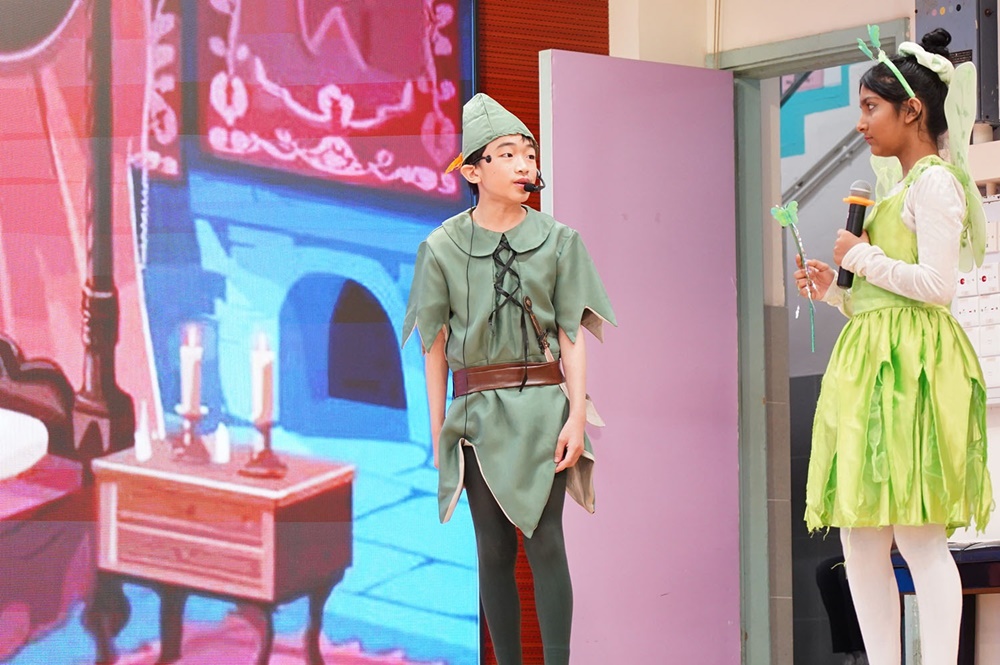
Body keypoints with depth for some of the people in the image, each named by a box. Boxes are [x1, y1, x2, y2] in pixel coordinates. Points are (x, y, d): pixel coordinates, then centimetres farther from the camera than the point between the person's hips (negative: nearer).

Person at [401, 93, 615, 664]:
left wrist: (577, 416, -7)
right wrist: (438, 433, 2)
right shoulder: (442, 248, 2)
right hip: (477, 410, 1)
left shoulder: (559, 240, 3)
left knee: (545, 540, -7)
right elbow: (435, 346, 4)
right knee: (494, 547, 4)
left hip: (543, 406, -1)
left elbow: (573, 334, 2)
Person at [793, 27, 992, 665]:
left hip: (912, 363, -10)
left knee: (916, 534, -12)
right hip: (872, 362, 10)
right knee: (861, 537, 6)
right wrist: (833, 289, 11)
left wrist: (862, 257, -7)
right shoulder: (903, 189, 22)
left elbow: (935, 285, -17)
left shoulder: (936, 181, -7)